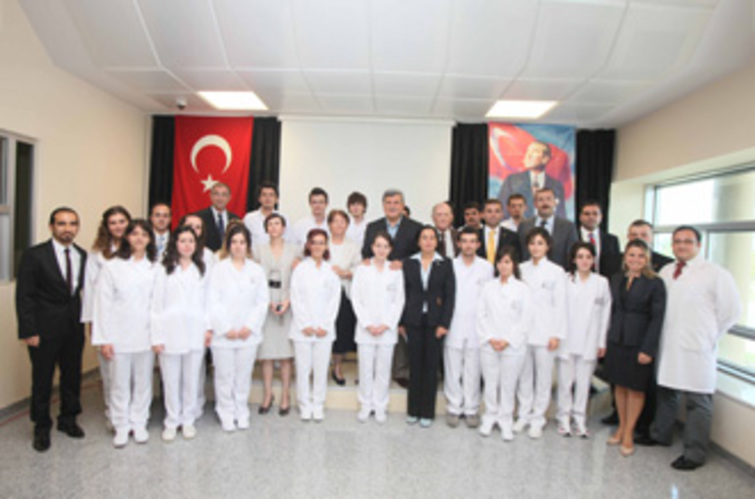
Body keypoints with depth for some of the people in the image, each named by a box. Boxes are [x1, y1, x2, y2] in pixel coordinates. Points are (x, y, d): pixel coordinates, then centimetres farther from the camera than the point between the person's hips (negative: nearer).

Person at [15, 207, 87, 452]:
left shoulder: (82, 255, 4)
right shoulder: (34, 255, -9)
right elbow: (24, 296, -10)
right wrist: (28, 331, -13)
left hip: (74, 327, 4)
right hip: (45, 329, -4)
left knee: (72, 375, 15)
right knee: (42, 379, 7)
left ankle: (68, 419, 34)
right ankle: (42, 428, 26)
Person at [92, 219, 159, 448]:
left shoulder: (155, 268, 2)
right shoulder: (112, 267, -2)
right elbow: (103, 304, -3)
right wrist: (103, 339, -6)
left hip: (146, 336, 1)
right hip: (119, 336, -1)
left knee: (143, 382, 11)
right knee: (119, 383, 8)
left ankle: (139, 423, 27)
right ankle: (122, 426, 24)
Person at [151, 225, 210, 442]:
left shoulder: (202, 270, 9)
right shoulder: (163, 270, 2)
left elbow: (206, 301, 10)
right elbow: (156, 304, 0)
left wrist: (208, 327, 2)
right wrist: (157, 336, -4)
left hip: (195, 333, 2)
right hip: (170, 332, -1)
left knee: (192, 379, 7)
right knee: (171, 380, 5)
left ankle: (188, 420, 23)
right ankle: (172, 422, 21)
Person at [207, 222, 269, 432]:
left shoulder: (257, 270, 6)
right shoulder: (219, 269, 0)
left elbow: (262, 301, 3)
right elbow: (213, 302, -5)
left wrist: (250, 326, -7)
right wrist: (225, 328, -10)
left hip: (248, 334, 2)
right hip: (223, 334, -2)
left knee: (244, 375, 9)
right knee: (225, 376, 4)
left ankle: (241, 412, 24)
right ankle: (226, 413, 20)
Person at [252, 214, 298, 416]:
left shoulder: (293, 250, 6)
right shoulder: (259, 250, 8)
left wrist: (288, 300, -11)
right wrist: (267, 301, -10)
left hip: (287, 304, -1)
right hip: (264, 304, 1)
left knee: (285, 351, 2)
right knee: (266, 350, 3)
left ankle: (285, 395, 11)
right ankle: (267, 394, 15)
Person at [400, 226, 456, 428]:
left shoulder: (445, 264, 2)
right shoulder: (409, 263, 5)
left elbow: (450, 295, -1)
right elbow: (404, 293, 5)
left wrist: (444, 323, -8)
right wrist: (401, 322, 1)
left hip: (435, 322, -1)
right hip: (414, 321, 1)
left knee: (431, 366, 4)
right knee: (415, 364, 7)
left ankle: (427, 412, 16)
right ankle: (413, 410, 19)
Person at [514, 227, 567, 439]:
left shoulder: (556, 272, 0)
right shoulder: (521, 269, 6)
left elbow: (560, 305, -1)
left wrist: (557, 334, -6)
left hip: (544, 333, -2)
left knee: (543, 377, 4)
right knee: (524, 375, 10)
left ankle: (538, 419, 17)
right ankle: (524, 415, 23)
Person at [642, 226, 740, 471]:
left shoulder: (715, 274, -7)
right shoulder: (665, 272, 11)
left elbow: (731, 310, -4)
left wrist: (709, 336, 0)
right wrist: (660, 334, 8)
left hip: (695, 350, -6)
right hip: (667, 346, 6)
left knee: (698, 401, 1)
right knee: (665, 393, 19)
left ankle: (695, 454, 12)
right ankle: (660, 435, 36)